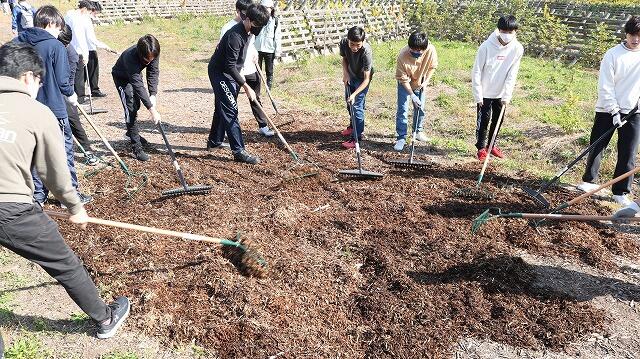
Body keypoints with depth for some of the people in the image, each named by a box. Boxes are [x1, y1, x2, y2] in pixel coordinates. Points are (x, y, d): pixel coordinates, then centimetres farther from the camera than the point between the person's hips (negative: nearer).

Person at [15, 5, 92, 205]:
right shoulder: (55, 46, -12)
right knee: (64, 151, 7)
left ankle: (37, 195, 20)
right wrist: (71, 95, 7)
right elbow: (62, 80, -12)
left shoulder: (18, 43, 4)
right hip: (54, 108, -5)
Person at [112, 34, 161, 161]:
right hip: (122, 77, -6)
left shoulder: (154, 53, -28)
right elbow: (138, 86, -43)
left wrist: (153, 95, -33)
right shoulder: (130, 57, -43)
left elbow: (153, 73, -20)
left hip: (135, 74, 6)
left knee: (136, 106, 18)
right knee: (131, 108, -15)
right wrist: (152, 110, -44)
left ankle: (131, 132, 42)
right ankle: (136, 147, -12)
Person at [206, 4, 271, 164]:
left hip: (228, 73, 10)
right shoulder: (235, 35, -28)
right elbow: (230, 66, -28)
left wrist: (239, 75, 15)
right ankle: (238, 151, -12)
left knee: (222, 108, 17)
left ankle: (214, 142, 31)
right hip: (220, 73, -10)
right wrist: (246, 87, -29)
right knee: (230, 110, -12)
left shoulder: (247, 32, 1)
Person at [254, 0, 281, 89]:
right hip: (257, 49, 1)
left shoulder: (275, 21, -2)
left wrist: (278, 51, -4)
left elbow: (278, 37, -1)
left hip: (269, 50, -1)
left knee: (269, 72, 8)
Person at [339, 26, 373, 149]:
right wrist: (345, 73, -16)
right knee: (349, 102, 20)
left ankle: (357, 137, 1)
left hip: (362, 78, -6)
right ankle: (353, 126, 43)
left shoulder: (366, 52, -39)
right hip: (350, 75, 6)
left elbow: (366, 79, -35)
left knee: (357, 106, -10)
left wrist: (354, 94, -41)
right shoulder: (343, 43, -26)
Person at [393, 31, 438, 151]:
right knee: (402, 109, -6)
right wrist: (412, 95, -24)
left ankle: (418, 131, 32)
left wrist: (426, 81, -16)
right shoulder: (402, 56, -35)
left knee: (420, 108, 11)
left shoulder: (431, 50, -28)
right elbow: (403, 79, -24)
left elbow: (433, 66, -6)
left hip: (420, 82, 3)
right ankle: (401, 137, 1)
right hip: (405, 83, -3)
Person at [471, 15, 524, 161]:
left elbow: (512, 74, -8)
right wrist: (478, 95, -13)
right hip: (485, 92, -3)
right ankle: (481, 147, 21)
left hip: (501, 93, 3)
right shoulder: (486, 46, -20)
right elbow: (476, 72, -14)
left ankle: (491, 145, 33)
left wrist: (507, 95, -13)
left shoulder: (517, 48, -12)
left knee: (498, 121, 14)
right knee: (483, 121, 4)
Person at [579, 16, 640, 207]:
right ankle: (589, 180, 28)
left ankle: (621, 192, 12)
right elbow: (605, 87, -10)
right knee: (597, 147, 7)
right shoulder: (613, 54, -8)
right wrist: (614, 111, -14)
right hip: (607, 110, -2)